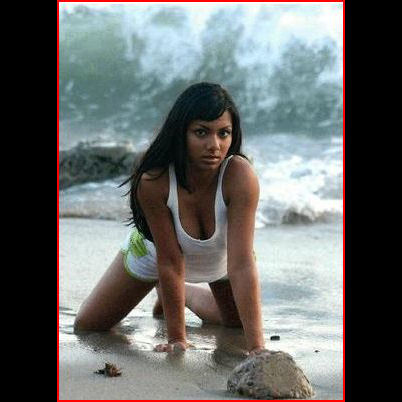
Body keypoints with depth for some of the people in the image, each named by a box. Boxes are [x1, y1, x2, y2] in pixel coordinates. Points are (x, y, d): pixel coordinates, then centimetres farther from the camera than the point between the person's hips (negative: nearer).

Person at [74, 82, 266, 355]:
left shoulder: (240, 176, -41)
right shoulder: (153, 182, -39)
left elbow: (242, 265, -42)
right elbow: (170, 263, -30)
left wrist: (257, 347, -47)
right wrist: (176, 338, -27)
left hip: (221, 256, 0)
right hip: (155, 248, 0)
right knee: (87, 326, 8)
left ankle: (188, 294, 45)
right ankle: (166, 292, 34)